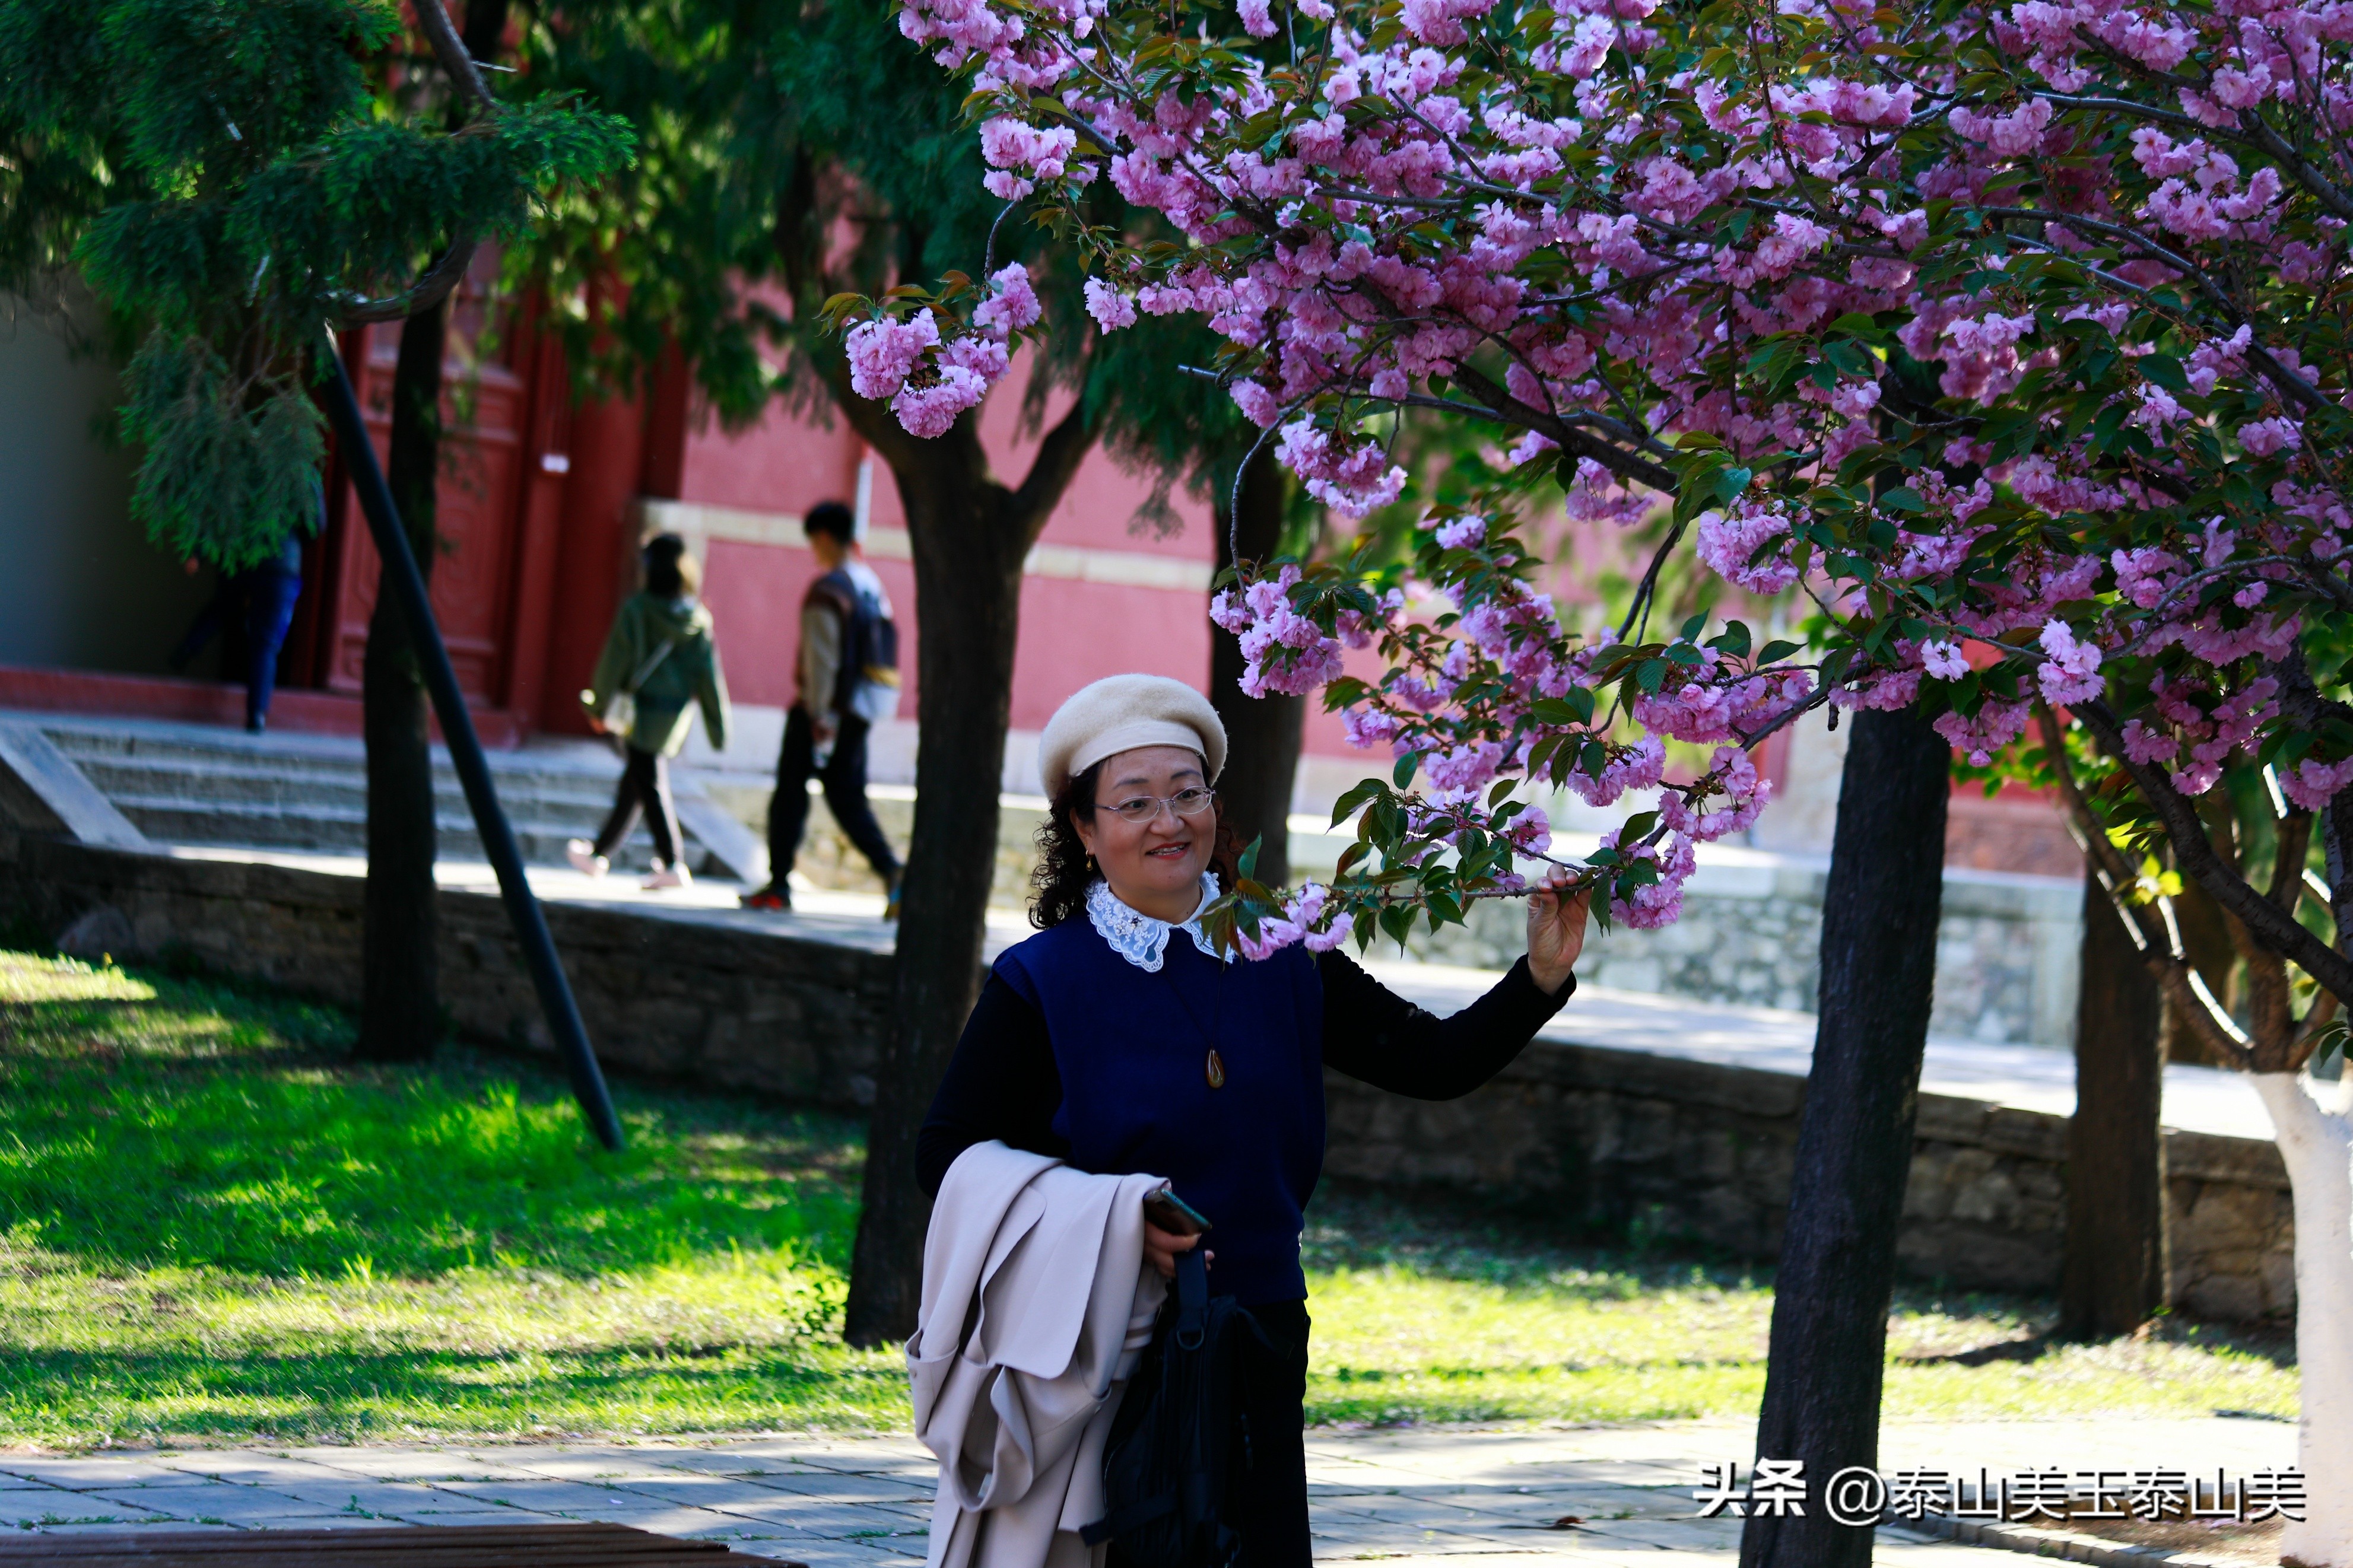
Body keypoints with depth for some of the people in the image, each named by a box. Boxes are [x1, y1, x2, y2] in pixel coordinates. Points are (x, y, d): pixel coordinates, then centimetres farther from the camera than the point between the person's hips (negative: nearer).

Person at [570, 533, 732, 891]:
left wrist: (599, 706, 3)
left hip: (642, 710, -5)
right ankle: (599, 855, 27)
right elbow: (709, 675, -1)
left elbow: (615, 660, -8)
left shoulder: (636, 610, -12)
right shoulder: (699, 617, -1)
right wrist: (719, 731, 2)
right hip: (677, 715, 5)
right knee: (633, 787, 15)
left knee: (650, 787, -2)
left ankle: (673, 865, -12)